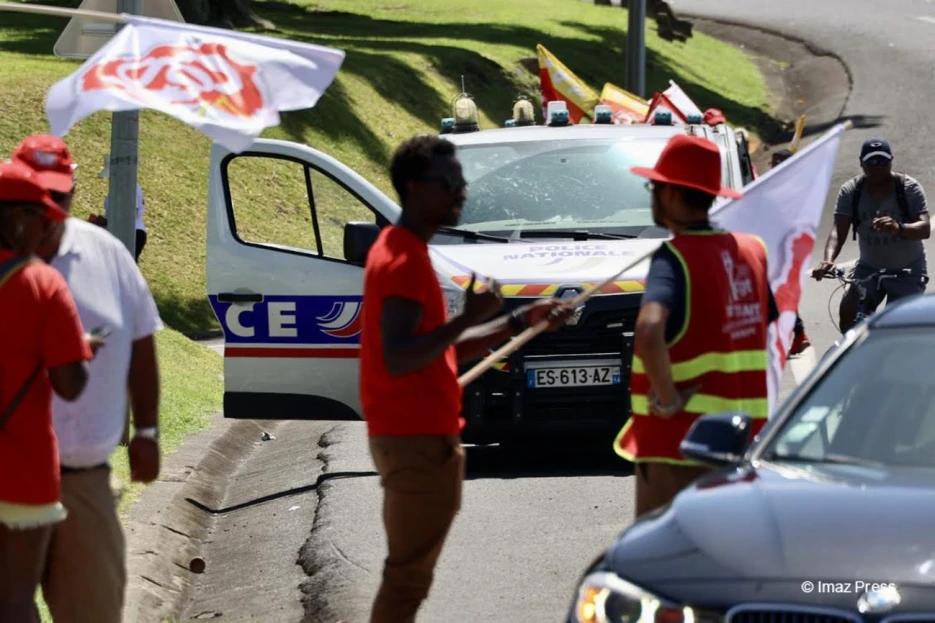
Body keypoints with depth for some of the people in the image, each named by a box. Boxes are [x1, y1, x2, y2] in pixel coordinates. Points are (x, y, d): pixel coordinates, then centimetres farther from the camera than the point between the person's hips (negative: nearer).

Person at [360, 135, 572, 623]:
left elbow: (442, 348, 19)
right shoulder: (406, 259, -17)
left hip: (414, 435, 11)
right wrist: (469, 318, -26)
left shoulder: (402, 251, 16)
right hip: (418, 441, -11)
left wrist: (521, 321, 13)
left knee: (409, 572, 15)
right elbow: (398, 359, -26)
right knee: (409, 576, -7)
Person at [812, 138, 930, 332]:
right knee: (848, 310, -20)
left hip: (907, 271, -2)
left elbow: (925, 229, -27)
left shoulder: (909, 188, -14)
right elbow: (839, 230, -17)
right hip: (869, 267, 2)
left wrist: (898, 228, -50)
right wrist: (828, 260, -39)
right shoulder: (851, 191, -8)